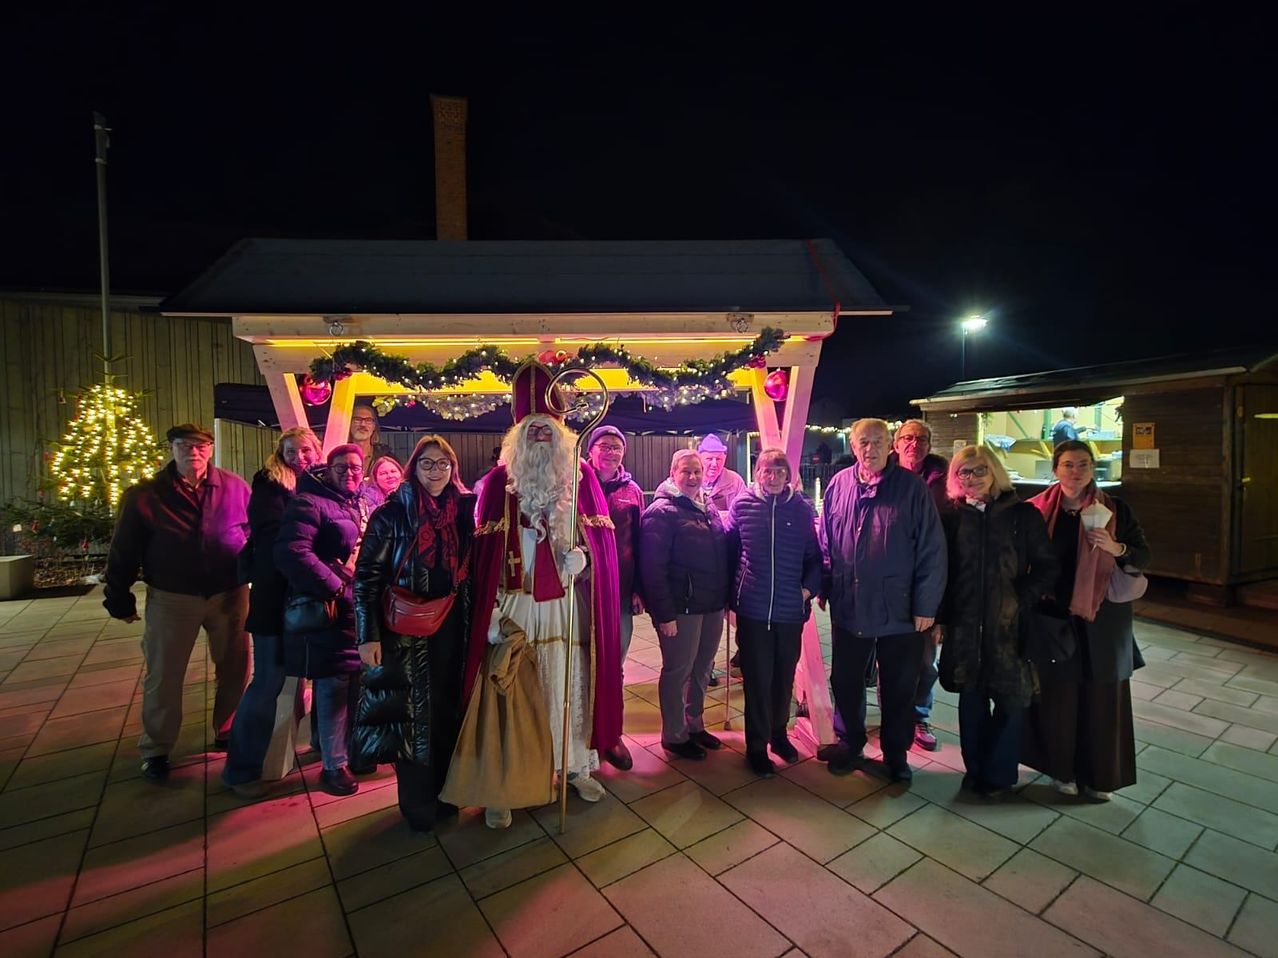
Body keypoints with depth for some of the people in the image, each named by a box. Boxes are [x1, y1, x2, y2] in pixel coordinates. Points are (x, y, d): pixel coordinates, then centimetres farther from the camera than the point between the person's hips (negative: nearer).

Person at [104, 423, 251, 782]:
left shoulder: (234, 488, -3)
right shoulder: (146, 496, -5)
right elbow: (124, 552, 0)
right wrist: (119, 599, 3)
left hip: (229, 595, 1)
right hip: (171, 600, -1)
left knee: (235, 670, 14)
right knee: (162, 677, 10)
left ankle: (228, 733, 35)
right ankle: (156, 750, 30)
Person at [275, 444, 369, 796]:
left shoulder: (361, 505, 14)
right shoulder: (309, 503, -12)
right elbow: (292, 553, -24)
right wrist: (335, 586, -19)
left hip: (360, 611, 8)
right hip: (331, 612, -8)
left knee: (356, 685, 17)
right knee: (334, 688, 1)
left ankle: (353, 751, 34)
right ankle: (334, 765, 17)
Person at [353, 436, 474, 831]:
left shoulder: (463, 511, 2)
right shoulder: (393, 513, -7)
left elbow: (472, 572, 7)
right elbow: (366, 576, -8)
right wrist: (368, 635, -13)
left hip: (452, 628, 3)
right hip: (407, 630, -3)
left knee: (448, 709, 14)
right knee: (413, 711, 9)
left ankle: (442, 791, 35)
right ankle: (416, 801, 29)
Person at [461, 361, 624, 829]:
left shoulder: (581, 476, 3)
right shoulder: (500, 479, -2)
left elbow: (602, 534, 4)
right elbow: (485, 546, -5)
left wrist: (581, 554, -17)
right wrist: (493, 612, -10)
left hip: (568, 604, 2)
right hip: (516, 605, -2)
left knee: (571, 684, 12)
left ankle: (576, 765, 32)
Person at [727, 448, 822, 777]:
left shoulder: (802, 509, -1)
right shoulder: (742, 504, -3)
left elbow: (814, 556, 5)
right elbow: (729, 548, 4)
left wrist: (808, 588, -8)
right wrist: (730, 590, 5)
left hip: (791, 609, 2)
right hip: (753, 608, -1)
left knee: (784, 676, 17)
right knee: (757, 678, 6)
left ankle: (778, 732, 39)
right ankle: (757, 745, 23)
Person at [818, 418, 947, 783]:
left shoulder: (912, 488, -9)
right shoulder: (839, 485, 0)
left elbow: (932, 551, -9)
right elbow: (825, 541, 7)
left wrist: (926, 605, -11)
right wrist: (824, 587, 7)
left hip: (899, 611, -2)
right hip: (848, 608, 3)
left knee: (899, 689, 14)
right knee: (845, 682, 16)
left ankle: (896, 756, 35)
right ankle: (851, 744, 39)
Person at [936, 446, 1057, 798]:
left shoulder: (1022, 514, -2)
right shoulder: (952, 517, 2)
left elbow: (1046, 568, 1)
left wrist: (1022, 601, -11)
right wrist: (940, 616, 1)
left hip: (1010, 624, -1)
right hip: (965, 624, 1)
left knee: (1011, 699, 6)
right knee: (971, 697, 10)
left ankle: (997, 773, 25)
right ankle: (976, 769, 27)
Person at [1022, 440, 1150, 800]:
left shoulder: (1115, 510, -1)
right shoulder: (1038, 510, -3)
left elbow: (1144, 557, 2)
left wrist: (1115, 548, -18)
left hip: (1102, 619, 1)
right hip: (1054, 616, -1)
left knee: (1100, 697, 8)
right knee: (1057, 695, 6)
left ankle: (1098, 774, 27)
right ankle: (1062, 768, 24)